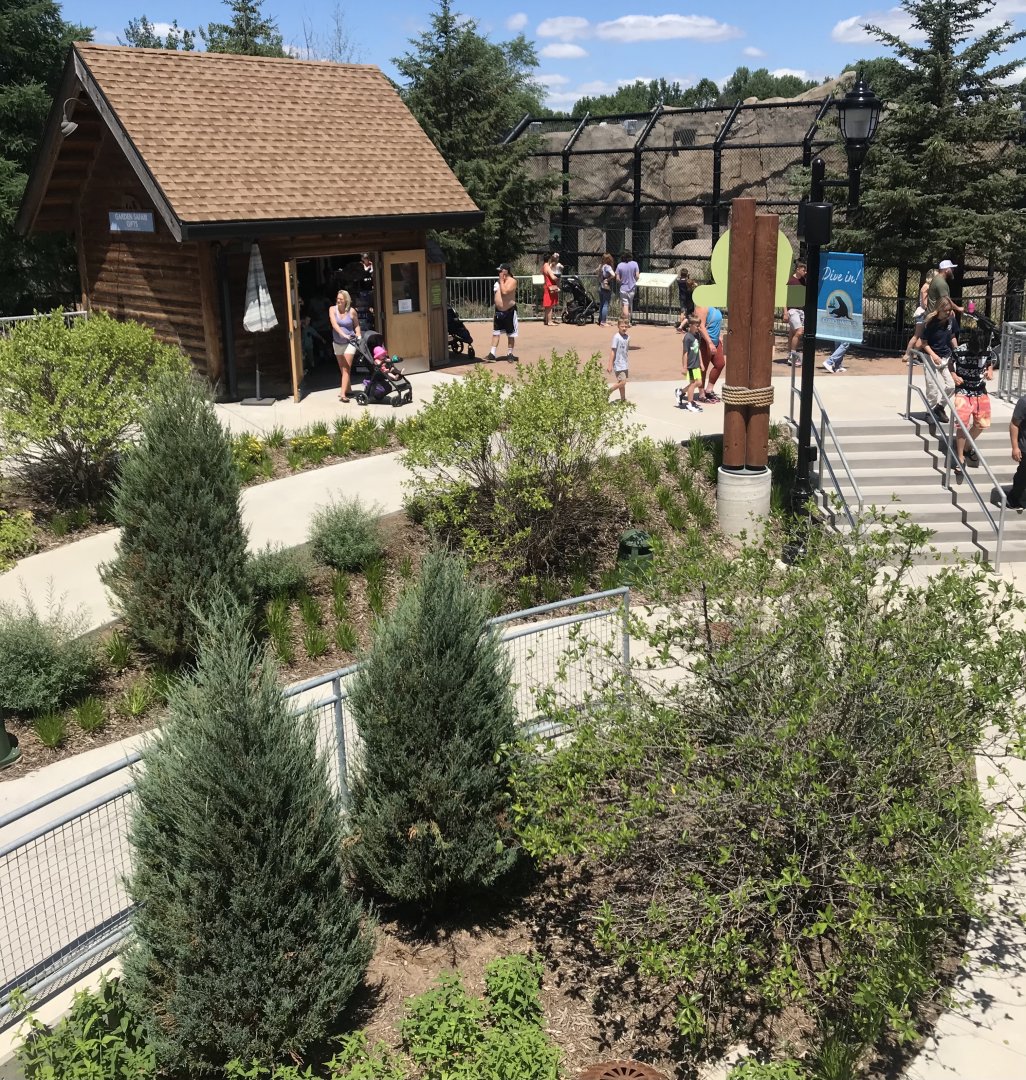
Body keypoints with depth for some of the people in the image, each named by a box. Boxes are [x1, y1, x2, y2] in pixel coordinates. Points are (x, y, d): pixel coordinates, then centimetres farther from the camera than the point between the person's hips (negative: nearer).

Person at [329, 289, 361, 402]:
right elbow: (334, 324, -20)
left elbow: (356, 325, 7)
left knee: (346, 369, -11)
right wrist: (343, 334, -33)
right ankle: (347, 389, 28)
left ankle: (343, 393, -17)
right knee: (342, 369, 13)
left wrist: (358, 335, -9)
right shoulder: (333, 309, -6)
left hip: (349, 343, -3)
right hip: (337, 343, 3)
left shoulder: (352, 311, -8)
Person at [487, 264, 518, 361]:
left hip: (509, 311, -7)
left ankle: (510, 353, 16)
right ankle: (492, 354, 8)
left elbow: (505, 291, -26)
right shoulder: (498, 282, 10)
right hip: (498, 311, 7)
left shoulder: (512, 281, -12)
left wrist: (502, 280, -17)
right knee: (495, 332, 6)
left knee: (510, 334, 5)